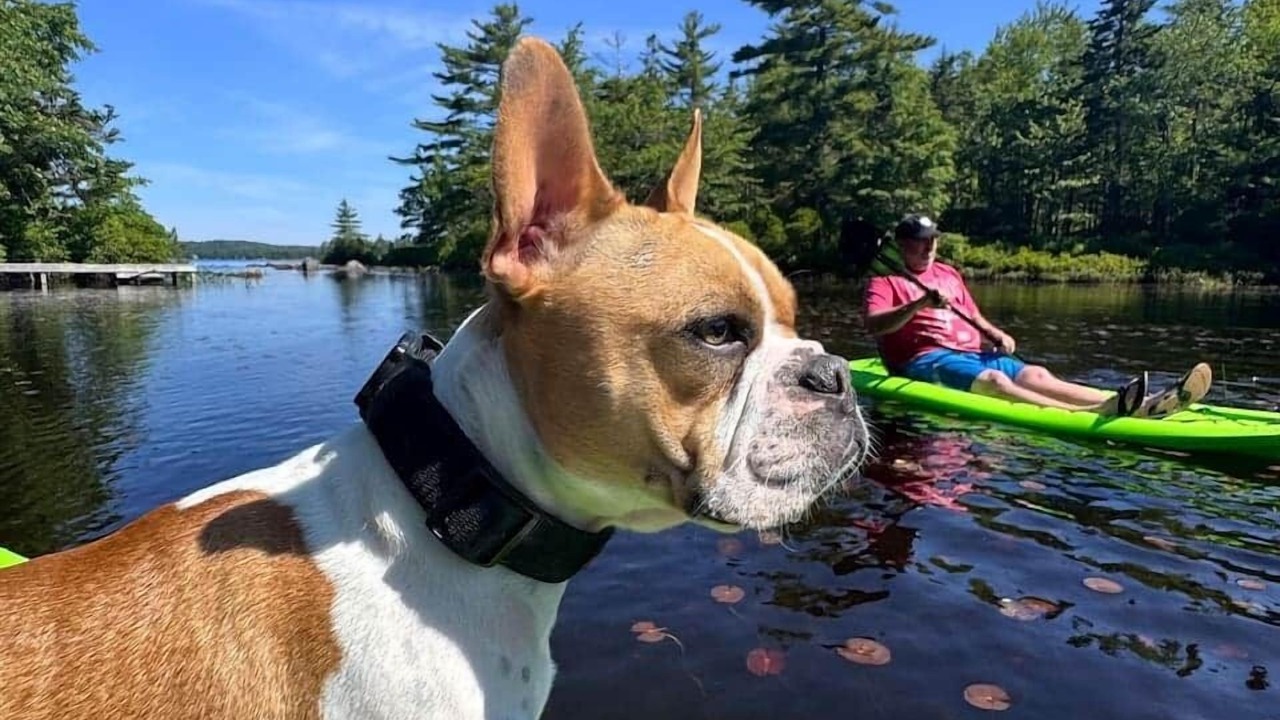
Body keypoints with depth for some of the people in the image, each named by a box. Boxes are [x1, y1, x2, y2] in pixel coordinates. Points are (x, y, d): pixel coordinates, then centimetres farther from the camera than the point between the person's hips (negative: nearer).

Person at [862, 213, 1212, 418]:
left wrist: (997, 335, 8)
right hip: (926, 359, -7)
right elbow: (873, 325, -17)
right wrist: (919, 304, -30)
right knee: (994, 380, -33)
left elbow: (973, 316, 30)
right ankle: (1093, 416, -53)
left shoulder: (949, 274, 24)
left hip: (971, 353, 7)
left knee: (1035, 375, -18)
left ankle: (1138, 404, -36)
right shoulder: (884, 282, 2)